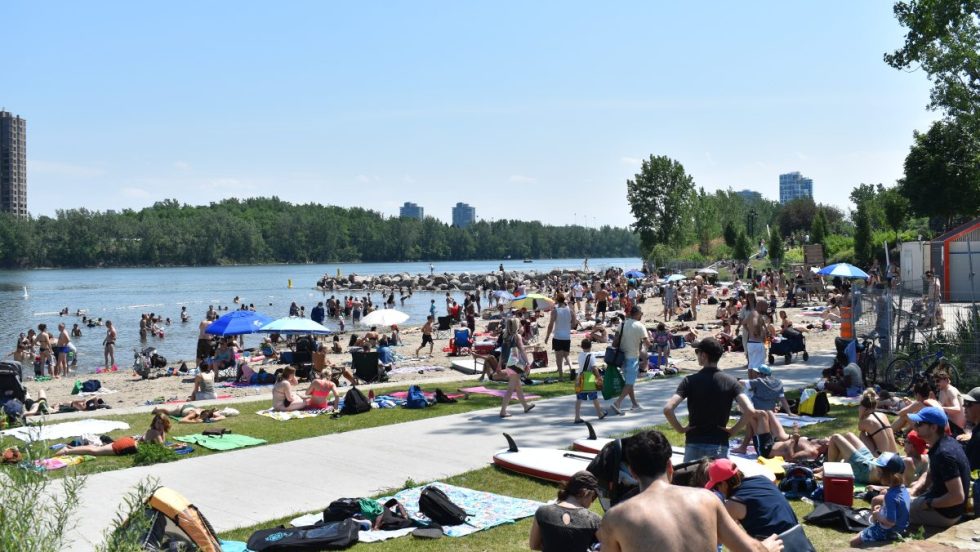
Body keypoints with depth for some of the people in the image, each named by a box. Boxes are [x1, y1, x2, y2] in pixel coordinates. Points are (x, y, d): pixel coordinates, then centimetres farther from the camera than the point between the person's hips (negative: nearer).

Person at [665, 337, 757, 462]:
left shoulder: (690, 381, -6)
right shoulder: (730, 381, -2)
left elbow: (668, 409, -18)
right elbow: (750, 411, -14)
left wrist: (680, 429, -3)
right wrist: (733, 430, -2)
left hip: (694, 444, -1)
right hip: (720, 445, 1)